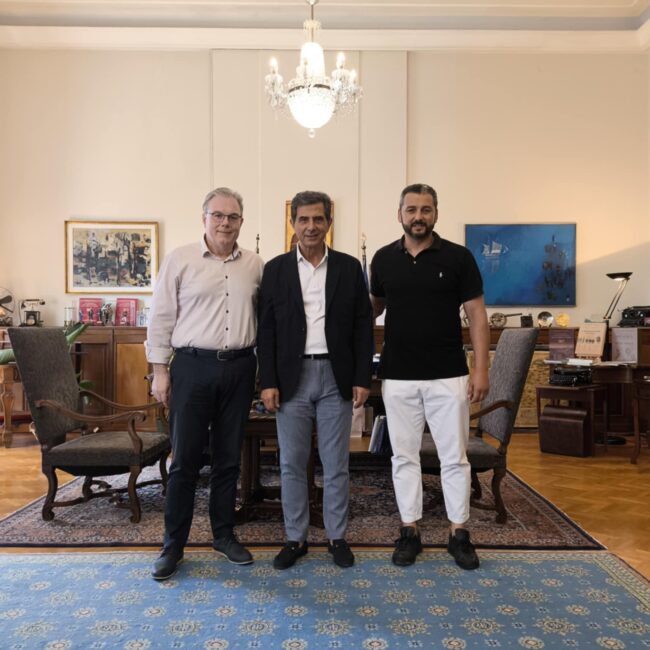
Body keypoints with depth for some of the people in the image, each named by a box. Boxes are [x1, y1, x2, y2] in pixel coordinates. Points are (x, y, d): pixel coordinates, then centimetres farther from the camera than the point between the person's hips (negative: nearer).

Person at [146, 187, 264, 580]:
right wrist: (161, 370, -3)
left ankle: (224, 534, 28)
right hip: (193, 366, -2)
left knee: (229, 457, 12)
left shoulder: (255, 265, 6)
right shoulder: (180, 260, -1)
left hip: (239, 367, 3)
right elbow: (162, 318, -1)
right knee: (186, 458, 4)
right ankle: (174, 544, 19)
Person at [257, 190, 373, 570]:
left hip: (336, 377, 0)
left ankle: (337, 537, 25)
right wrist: (268, 382, -4)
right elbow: (266, 330, 2)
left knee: (336, 464, 9)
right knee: (292, 464, 8)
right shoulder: (276, 270, 3)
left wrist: (363, 378, -2)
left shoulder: (349, 268, 4)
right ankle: (296, 538, 24)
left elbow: (363, 326, 3)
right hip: (292, 377, 0)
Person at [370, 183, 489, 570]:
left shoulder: (458, 257, -3)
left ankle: (459, 532, 23)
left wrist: (481, 369, -9)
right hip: (398, 377, 2)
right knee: (404, 456, 10)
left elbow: (477, 315, -2)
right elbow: (373, 307, 16)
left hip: (448, 376, -2)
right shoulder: (383, 259, 4)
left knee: (454, 457, 7)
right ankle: (410, 530, 23)